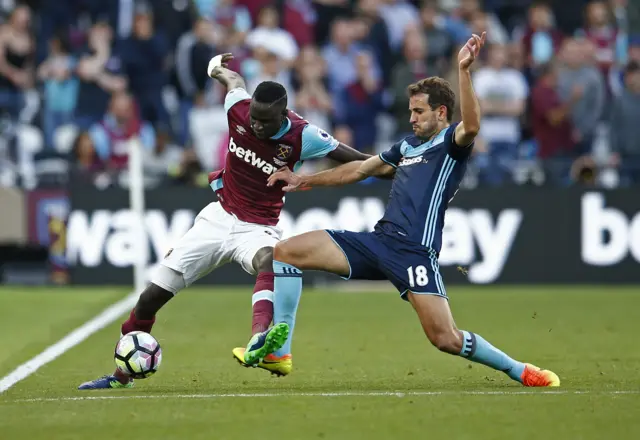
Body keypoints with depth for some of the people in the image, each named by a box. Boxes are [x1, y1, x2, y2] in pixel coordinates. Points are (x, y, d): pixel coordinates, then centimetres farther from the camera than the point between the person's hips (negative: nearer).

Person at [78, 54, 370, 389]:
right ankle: (122, 375, 21)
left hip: (258, 229, -4)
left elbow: (350, 157, -10)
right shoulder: (239, 109, -11)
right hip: (219, 218, 4)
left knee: (268, 259, -43)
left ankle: (260, 341, -67)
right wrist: (219, 69, 32)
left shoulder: (301, 136, -19)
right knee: (151, 297, 2)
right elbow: (234, 80, 13)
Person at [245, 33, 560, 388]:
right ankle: (279, 350, -2)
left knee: (446, 339, -18)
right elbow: (358, 169, 34)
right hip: (379, 240, 8)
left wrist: (464, 70, -31)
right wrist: (303, 181, 31)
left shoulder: (452, 142, 0)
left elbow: (471, 126, -24)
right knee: (285, 251, -2)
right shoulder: (407, 146, 24)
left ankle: (519, 371, 5)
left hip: (414, 251, -8)